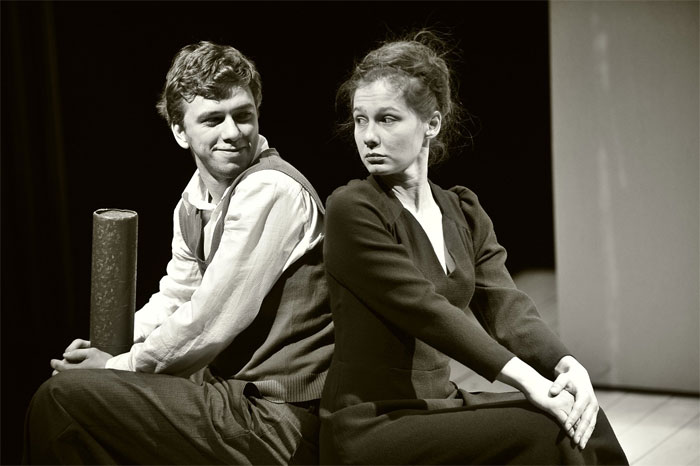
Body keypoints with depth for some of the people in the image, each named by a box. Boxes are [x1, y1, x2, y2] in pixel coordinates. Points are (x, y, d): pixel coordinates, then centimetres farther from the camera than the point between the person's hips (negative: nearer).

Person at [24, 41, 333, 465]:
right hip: (238, 390, 9)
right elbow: (174, 297, 20)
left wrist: (118, 366, -6)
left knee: (64, 396, -13)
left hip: (276, 422, -9)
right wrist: (106, 350, 3)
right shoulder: (197, 195, 10)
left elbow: (209, 323, -20)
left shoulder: (271, 191, -19)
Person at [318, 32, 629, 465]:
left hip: (442, 405, 6)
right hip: (371, 426, -6)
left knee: (585, 421, -12)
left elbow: (505, 305, -1)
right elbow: (425, 312, -19)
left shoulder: (464, 213, 12)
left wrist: (568, 365, -21)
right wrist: (529, 380, -26)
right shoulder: (351, 210, -10)